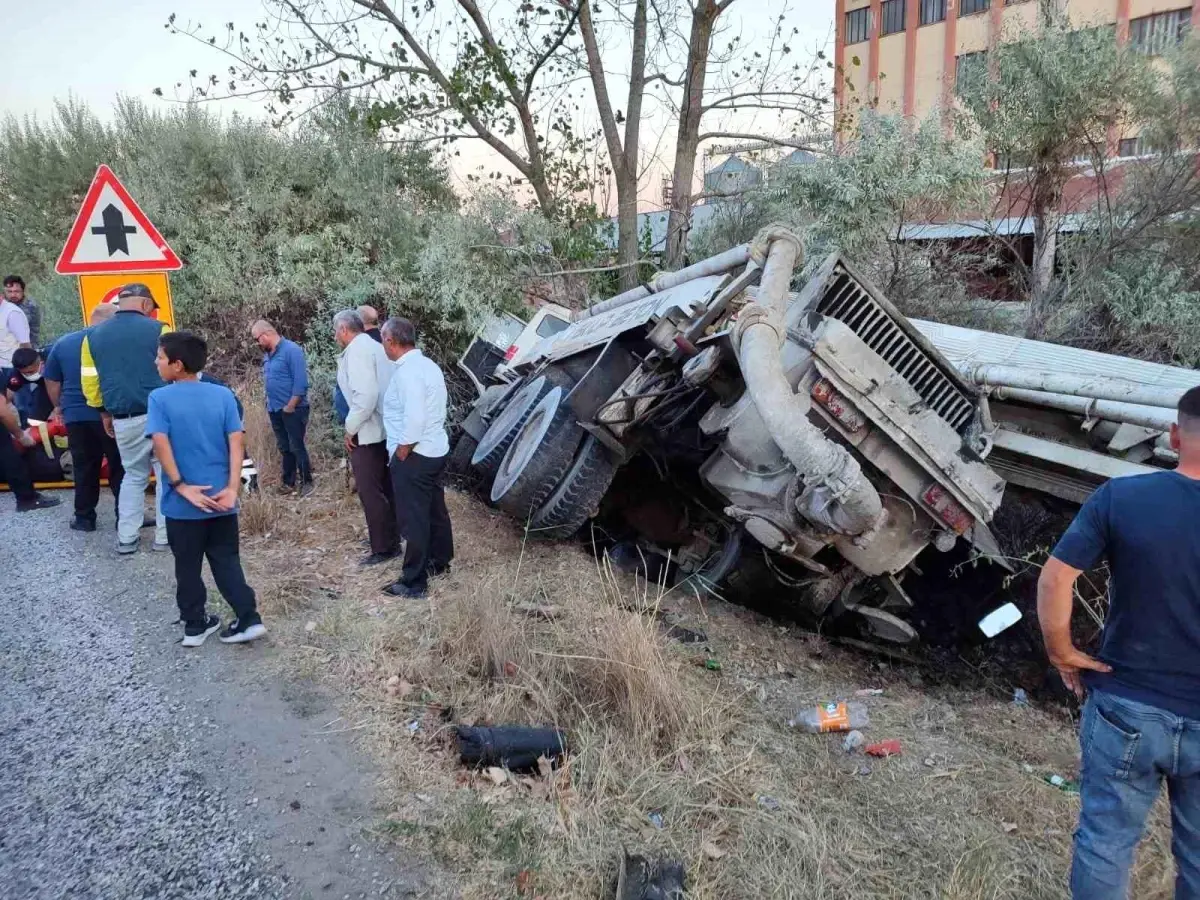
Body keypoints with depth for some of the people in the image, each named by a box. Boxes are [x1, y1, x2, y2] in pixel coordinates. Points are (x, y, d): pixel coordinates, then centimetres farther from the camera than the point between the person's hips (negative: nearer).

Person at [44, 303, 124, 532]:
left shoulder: (62, 343, 8)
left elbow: (52, 382, 15)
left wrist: (59, 407, 29)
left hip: (76, 416, 4)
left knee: (84, 468, 12)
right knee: (120, 468, 4)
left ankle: (84, 518, 16)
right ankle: (125, 517, 5)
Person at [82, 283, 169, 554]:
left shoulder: (93, 335, 8)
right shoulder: (157, 329, -5)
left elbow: (89, 381, 11)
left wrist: (104, 412, 21)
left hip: (123, 419, 4)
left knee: (133, 475, 18)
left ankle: (126, 539, 16)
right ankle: (165, 536, 9)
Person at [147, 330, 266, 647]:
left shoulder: (160, 398, -7)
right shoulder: (223, 394, 0)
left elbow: (160, 442, -19)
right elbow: (236, 441, -8)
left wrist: (181, 487, -16)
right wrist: (233, 487, -11)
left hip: (183, 503, -2)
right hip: (220, 498, 2)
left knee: (188, 567, 13)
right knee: (227, 562, 13)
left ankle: (195, 625, 24)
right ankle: (249, 619, 7)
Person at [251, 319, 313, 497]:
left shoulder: (291, 350, -15)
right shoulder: (268, 355, 10)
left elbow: (300, 382, -19)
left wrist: (290, 407, -18)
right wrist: (270, 403, 9)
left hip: (293, 409, -8)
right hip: (274, 409, 8)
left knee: (296, 447, -2)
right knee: (284, 448, 14)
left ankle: (306, 482, 9)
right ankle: (288, 482, 23)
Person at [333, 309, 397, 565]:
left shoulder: (357, 350, -16)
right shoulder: (373, 347, 13)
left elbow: (365, 395, -26)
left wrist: (351, 428, -15)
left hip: (368, 431, -10)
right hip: (383, 428, 10)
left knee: (369, 490, -2)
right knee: (382, 487, 19)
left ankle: (384, 547, 3)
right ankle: (389, 537, 30)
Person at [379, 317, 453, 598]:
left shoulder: (407, 372, -21)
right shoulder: (427, 364, 10)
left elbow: (414, 419, -28)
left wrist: (400, 453, -17)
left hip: (414, 454, -10)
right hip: (435, 449, 10)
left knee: (413, 518, -2)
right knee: (435, 509, 21)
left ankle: (414, 582, 5)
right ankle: (439, 561, 36)